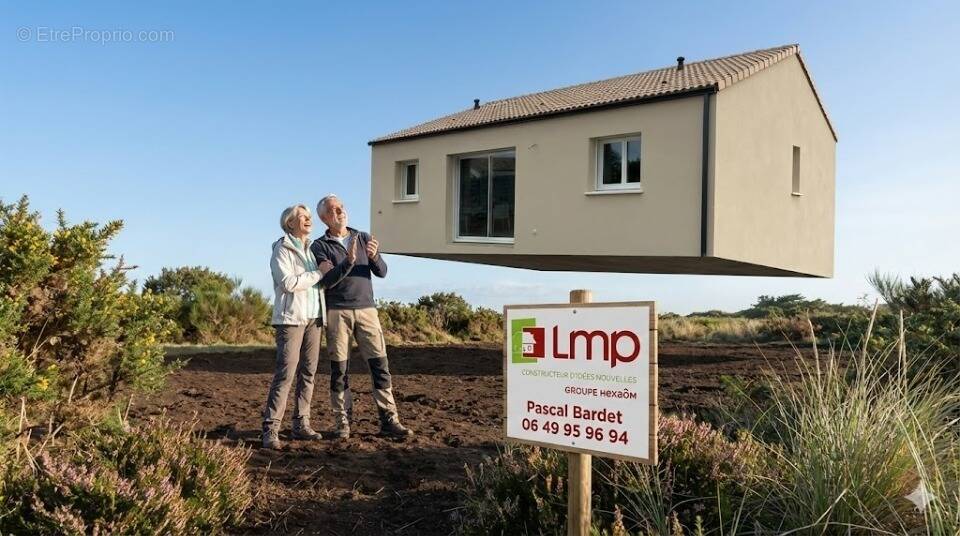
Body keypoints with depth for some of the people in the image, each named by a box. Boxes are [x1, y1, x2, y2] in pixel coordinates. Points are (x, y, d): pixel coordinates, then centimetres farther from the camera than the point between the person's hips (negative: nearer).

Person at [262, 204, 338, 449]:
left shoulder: (312, 249, 16)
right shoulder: (282, 249, -3)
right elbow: (288, 282, -16)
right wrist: (319, 272, -12)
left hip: (314, 317, 7)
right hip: (291, 318, -7)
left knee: (308, 373, 6)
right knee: (285, 374, -12)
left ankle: (301, 424, 12)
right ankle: (270, 430, -8)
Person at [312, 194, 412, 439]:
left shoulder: (364, 239, 12)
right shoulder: (320, 246, 2)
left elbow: (382, 272, 3)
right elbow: (326, 280, -11)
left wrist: (374, 256, -18)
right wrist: (348, 261, -26)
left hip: (367, 309, 3)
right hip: (337, 312, -2)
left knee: (379, 364, -2)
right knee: (339, 368, 1)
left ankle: (389, 420, 2)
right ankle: (342, 423, 11)